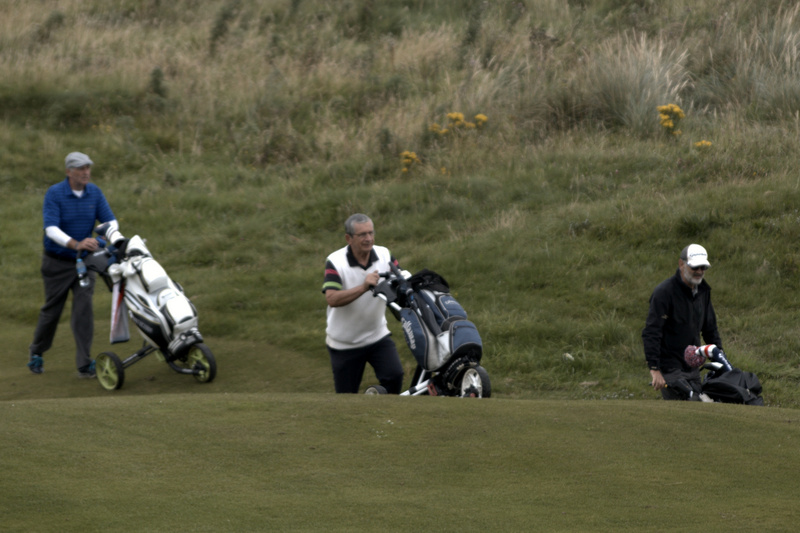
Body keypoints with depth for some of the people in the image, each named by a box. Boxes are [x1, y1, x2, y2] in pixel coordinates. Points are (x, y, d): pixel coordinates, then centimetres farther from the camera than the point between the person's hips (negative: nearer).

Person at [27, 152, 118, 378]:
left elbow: (110, 221, -3)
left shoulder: (94, 192, -2)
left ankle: (84, 364, -8)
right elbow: (51, 229, -27)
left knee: (84, 310, -9)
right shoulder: (54, 194, -17)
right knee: (52, 310, 8)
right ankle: (37, 352, 33)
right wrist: (75, 244, -43)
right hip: (57, 263, -3)